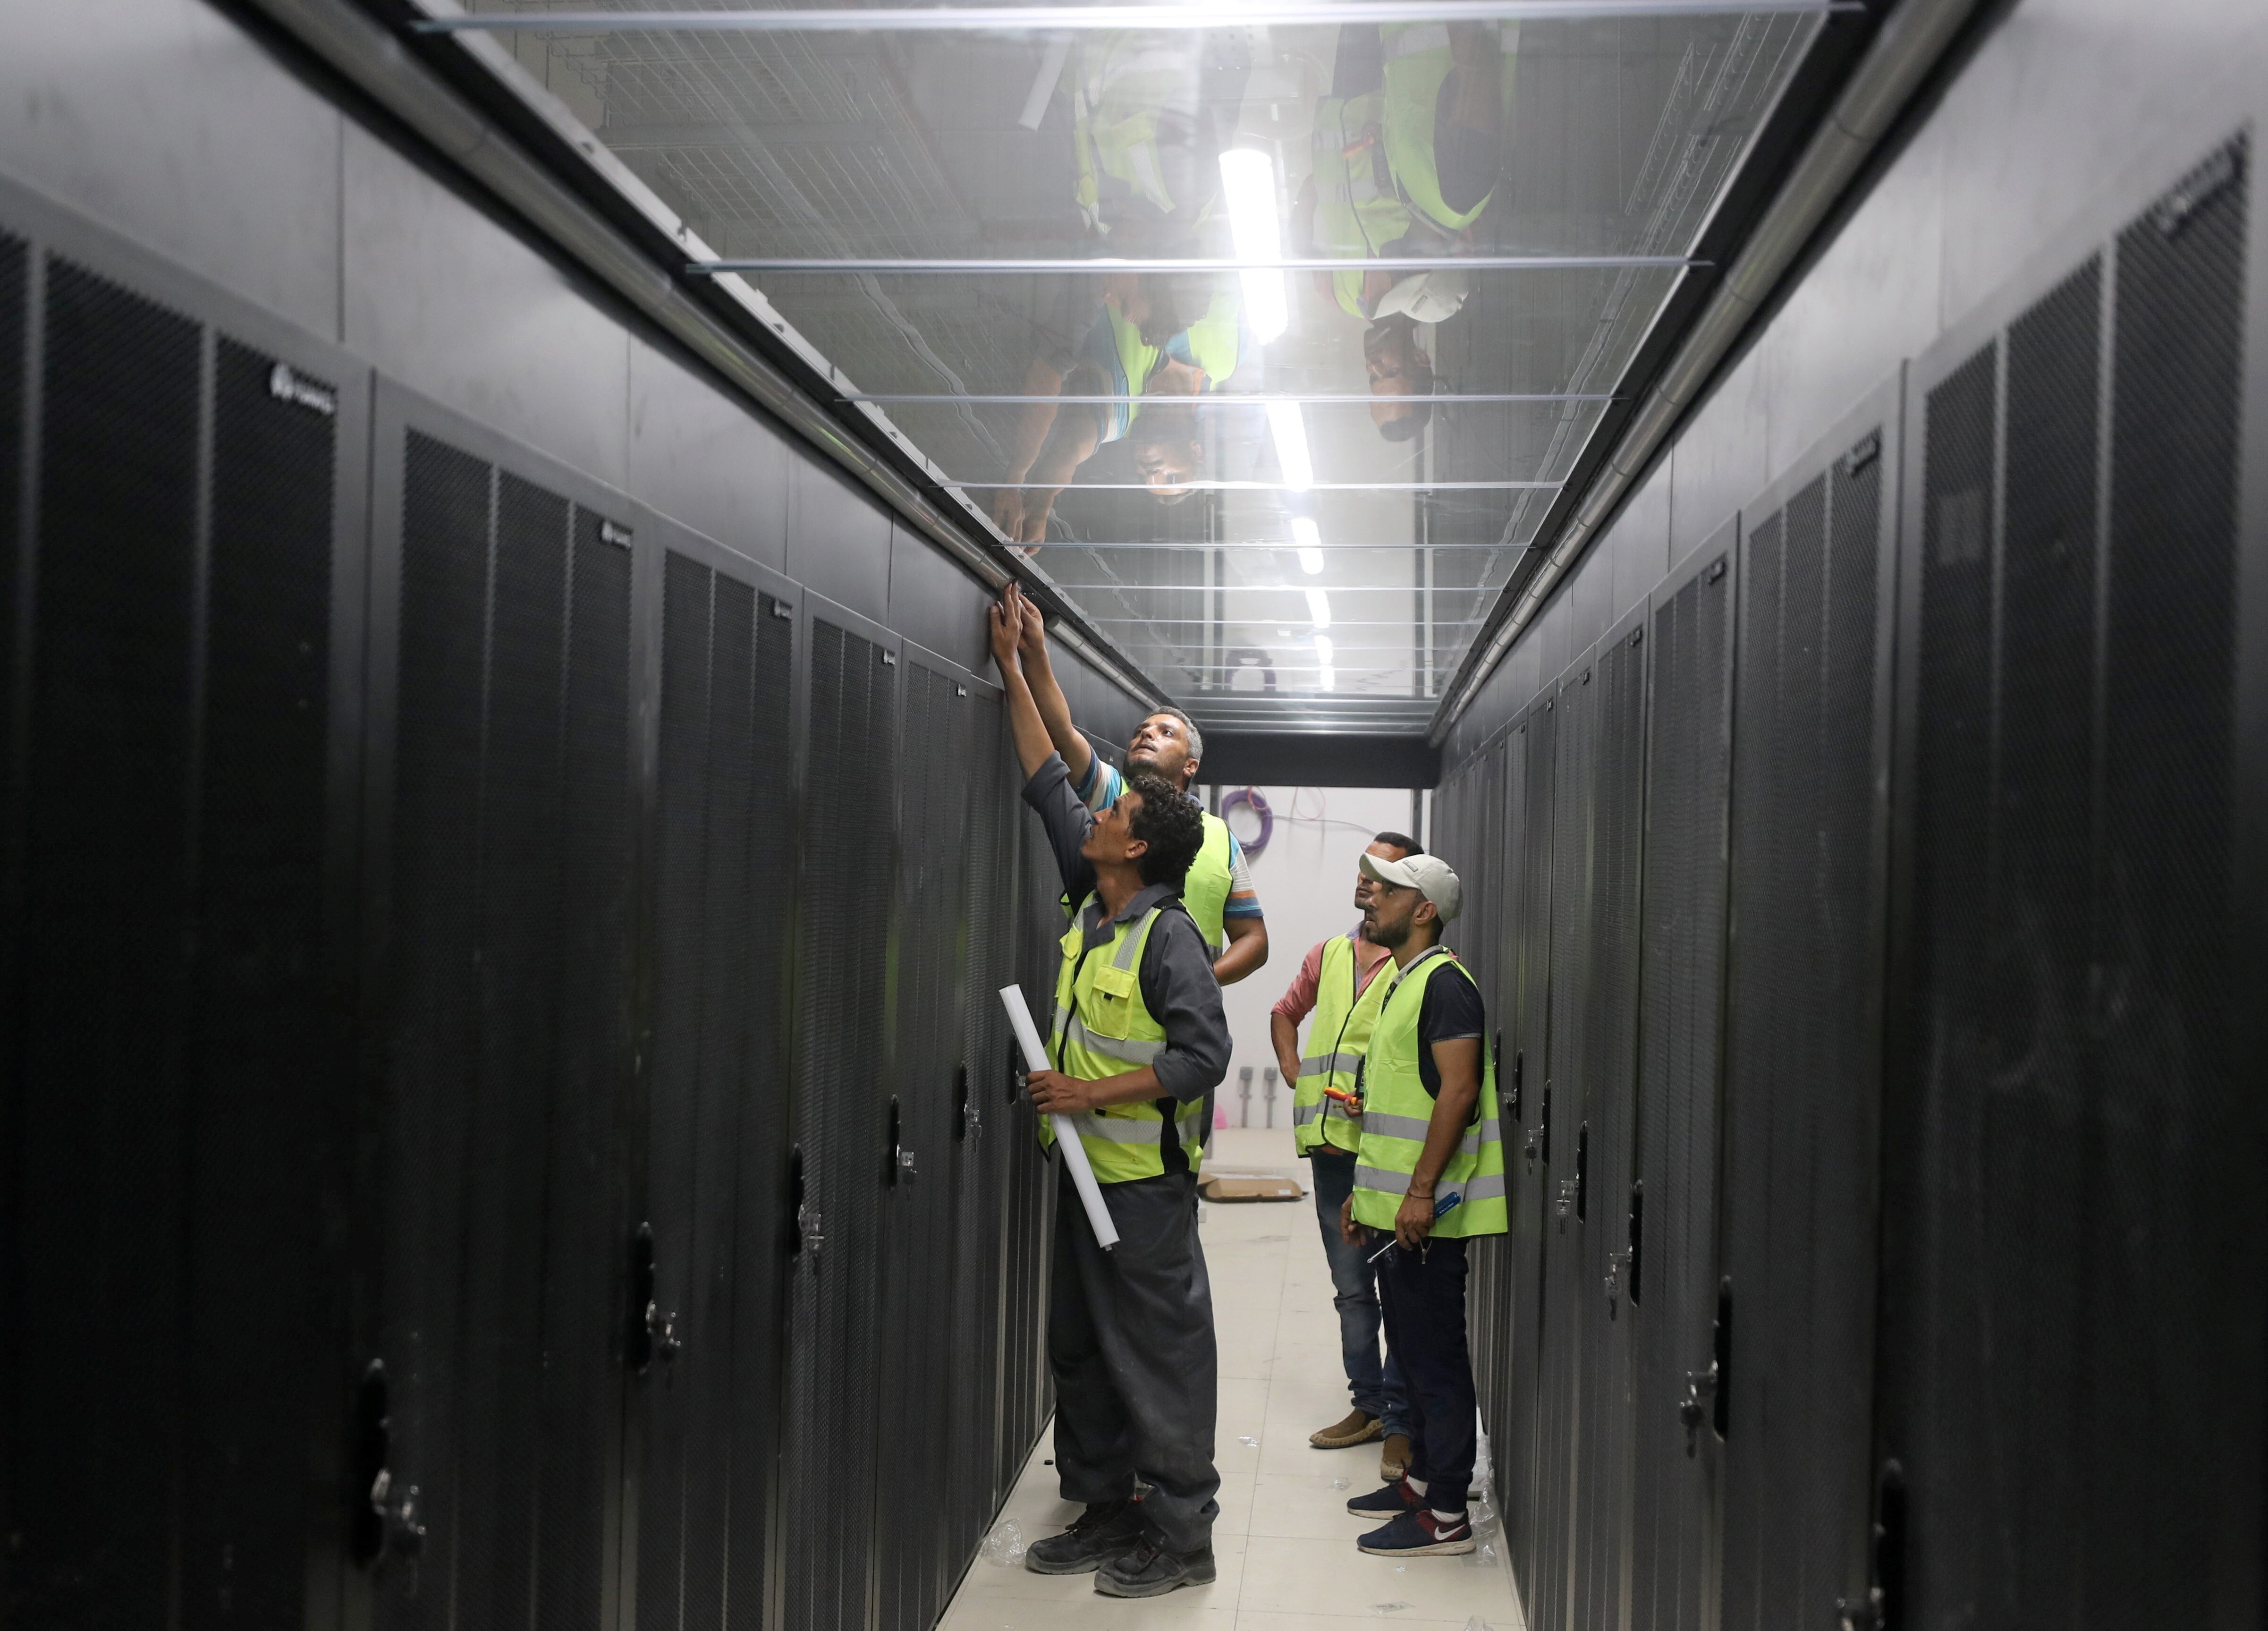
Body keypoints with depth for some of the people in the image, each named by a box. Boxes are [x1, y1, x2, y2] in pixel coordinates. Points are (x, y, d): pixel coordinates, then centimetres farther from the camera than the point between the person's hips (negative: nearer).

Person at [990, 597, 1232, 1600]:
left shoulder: (1169, 938, -16)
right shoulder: (1091, 905, 7)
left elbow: (1204, 1055, -22)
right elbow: (1049, 784, 15)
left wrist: (1094, 1093, -21)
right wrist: (1013, 672, 16)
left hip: (1145, 1178, -9)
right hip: (1084, 1167, 9)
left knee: (1159, 1351, -2)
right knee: (1079, 1348, 15)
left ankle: (1180, 1536, 6)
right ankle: (1106, 1511, 26)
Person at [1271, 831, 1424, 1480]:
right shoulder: (1328, 954, 16)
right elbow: (1284, 1013, 31)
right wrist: (1295, 1074, 17)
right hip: (1331, 1144, 6)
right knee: (1351, 1287, 13)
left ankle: (1400, 1422, 3)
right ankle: (1368, 1406, 23)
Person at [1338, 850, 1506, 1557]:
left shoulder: (1444, 983, -14)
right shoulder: (1400, 983, 17)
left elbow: (1457, 1090, -21)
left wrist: (1421, 1190, -24)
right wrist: (1364, 1190, 22)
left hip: (1425, 1213, -10)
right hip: (1392, 1208, 10)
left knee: (1435, 1358, -4)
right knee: (1412, 1351, 17)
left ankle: (1446, 1516, 1)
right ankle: (1422, 1479, 27)